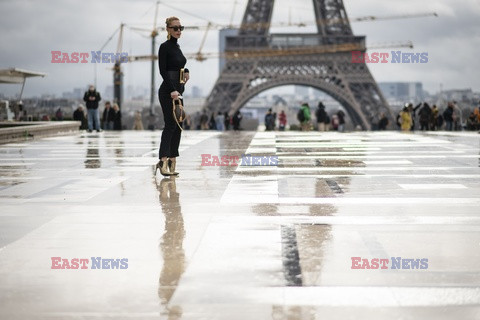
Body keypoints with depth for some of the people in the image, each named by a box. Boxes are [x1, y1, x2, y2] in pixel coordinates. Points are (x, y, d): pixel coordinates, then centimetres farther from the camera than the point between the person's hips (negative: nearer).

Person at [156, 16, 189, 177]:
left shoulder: (177, 46, 16)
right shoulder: (165, 47, -10)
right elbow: (163, 70, -17)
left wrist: (186, 70, 8)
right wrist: (172, 90, -24)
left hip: (178, 90, 9)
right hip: (168, 91, -9)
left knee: (178, 125, 7)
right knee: (170, 124, -15)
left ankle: (172, 161, 9)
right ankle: (163, 161, -20)